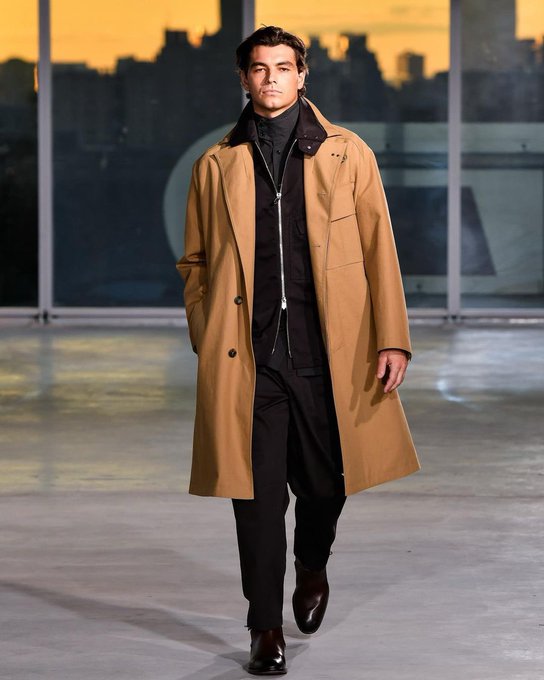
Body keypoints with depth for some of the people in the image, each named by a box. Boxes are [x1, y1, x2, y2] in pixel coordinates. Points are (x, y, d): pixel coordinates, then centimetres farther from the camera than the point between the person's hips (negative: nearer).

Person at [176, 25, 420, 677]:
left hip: (330, 352, 0)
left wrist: (392, 339, -3)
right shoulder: (216, 165, 9)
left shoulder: (347, 154, 6)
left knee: (325, 481, 8)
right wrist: (207, 346, 6)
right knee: (258, 494, -1)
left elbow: (379, 250, 4)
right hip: (247, 356, 0)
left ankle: (313, 564, 41)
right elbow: (195, 263, 14)